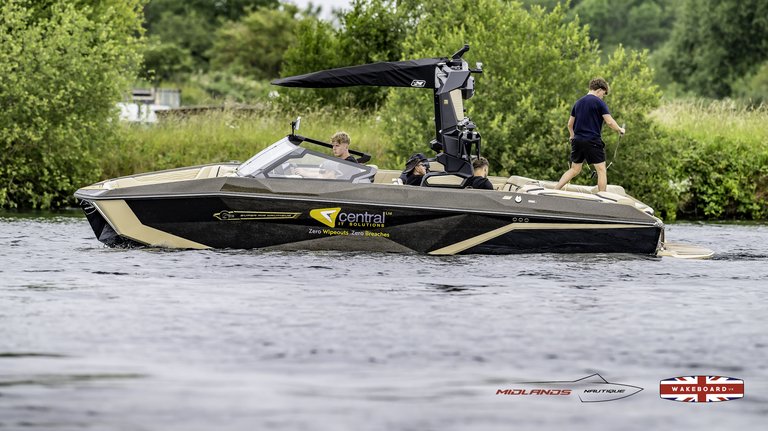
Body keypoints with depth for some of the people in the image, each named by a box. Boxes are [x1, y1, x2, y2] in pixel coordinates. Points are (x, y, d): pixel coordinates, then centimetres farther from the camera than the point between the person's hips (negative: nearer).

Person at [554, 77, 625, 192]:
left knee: (574, 170, 15)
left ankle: (555, 190, 7)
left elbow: (570, 124, 18)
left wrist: (573, 137, 35)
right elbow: (609, 122, -10)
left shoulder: (578, 103, 13)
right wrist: (620, 129, 8)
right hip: (593, 141, -6)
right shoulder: (599, 102, -6)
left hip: (578, 140, 6)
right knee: (601, 170, 1)